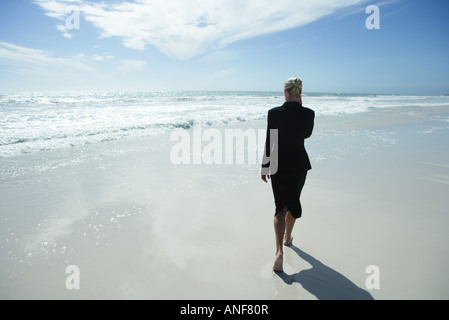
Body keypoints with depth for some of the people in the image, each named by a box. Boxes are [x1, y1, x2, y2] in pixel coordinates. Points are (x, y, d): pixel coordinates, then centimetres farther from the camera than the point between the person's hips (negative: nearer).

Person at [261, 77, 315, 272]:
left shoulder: (274, 113, -12)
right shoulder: (308, 113, -7)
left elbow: (269, 142, -9)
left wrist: (265, 167, 1)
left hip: (279, 166, -2)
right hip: (299, 165, 2)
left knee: (280, 206, 6)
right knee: (293, 201, 22)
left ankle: (279, 250, -8)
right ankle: (288, 237, 42)